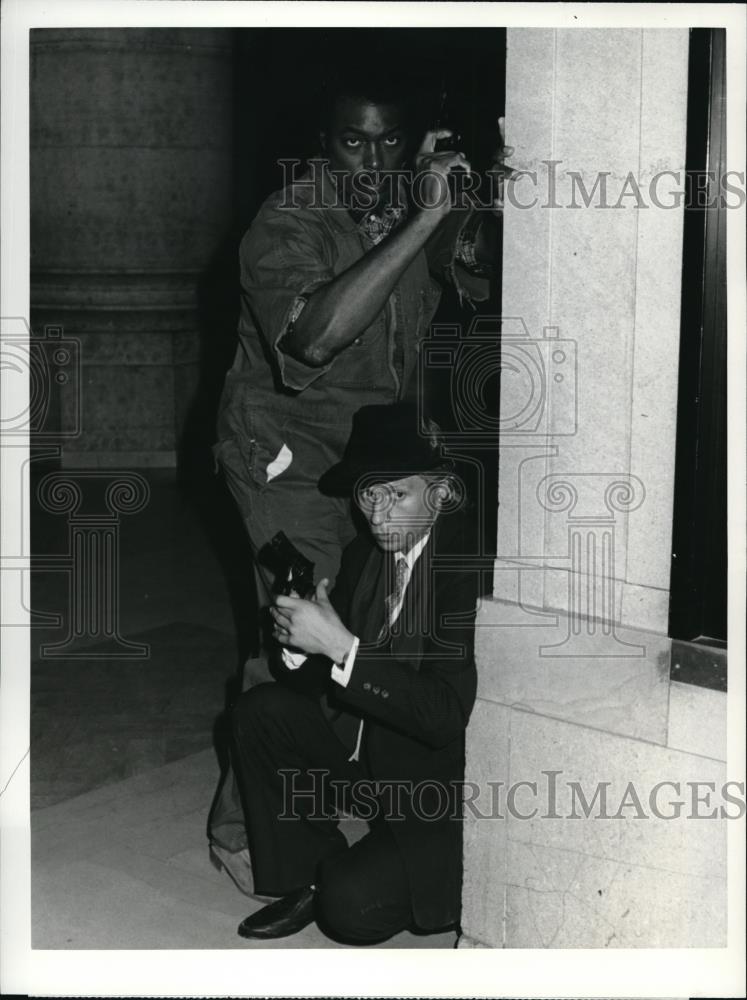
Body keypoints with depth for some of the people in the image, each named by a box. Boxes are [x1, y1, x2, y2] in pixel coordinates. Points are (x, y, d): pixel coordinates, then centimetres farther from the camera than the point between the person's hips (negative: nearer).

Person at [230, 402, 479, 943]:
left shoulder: (470, 563, -23)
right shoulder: (366, 554, 2)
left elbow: (447, 715, -29)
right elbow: (328, 681, 6)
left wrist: (340, 646, -32)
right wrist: (301, 643, -18)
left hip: (445, 789, -8)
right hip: (368, 751, 8)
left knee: (352, 907, -21)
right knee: (261, 710, -6)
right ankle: (305, 879, 6)